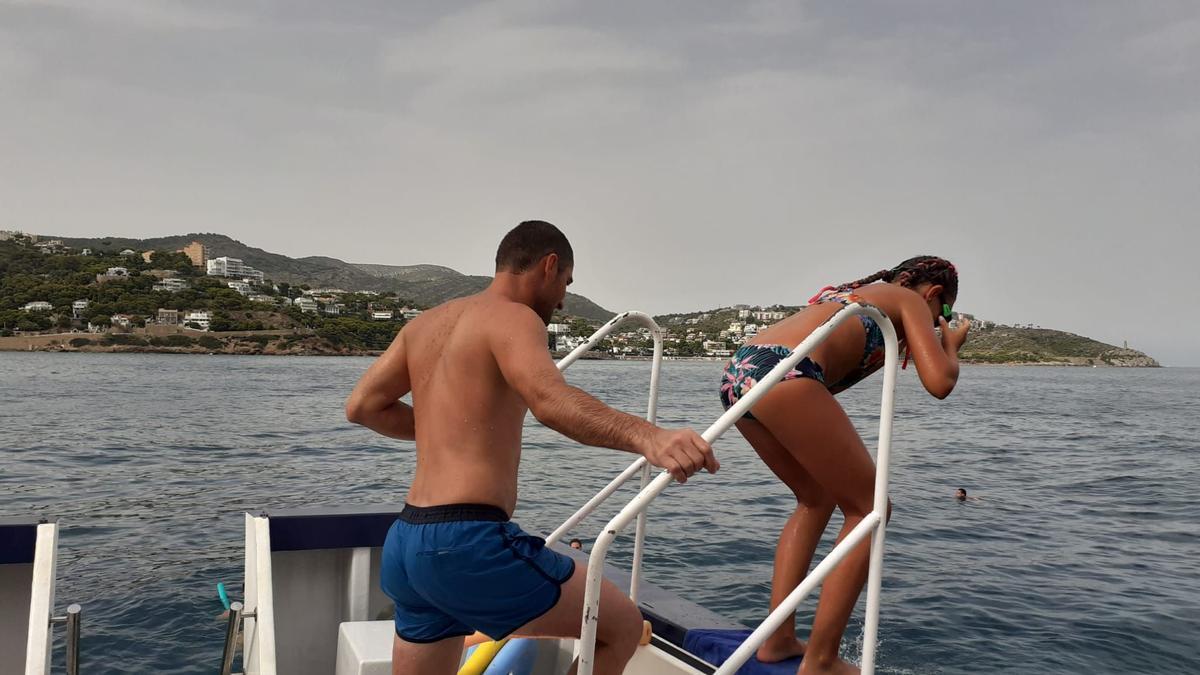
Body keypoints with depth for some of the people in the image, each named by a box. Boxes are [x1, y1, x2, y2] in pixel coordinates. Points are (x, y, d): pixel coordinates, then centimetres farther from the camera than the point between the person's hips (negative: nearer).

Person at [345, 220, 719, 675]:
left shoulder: (427, 323, 17)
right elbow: (551, 400, -29)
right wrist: (646, 437, -44)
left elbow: (362, 406, 19)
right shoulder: (511, 317, -8)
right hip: (465, 544, -9)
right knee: (622, 627, 5)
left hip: (407, 543, 9)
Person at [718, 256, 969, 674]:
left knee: (818, 498, 26)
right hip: (783, 377, -8)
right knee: (868, 508, 9)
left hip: (738, 371, 8)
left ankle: (778, 639, 20)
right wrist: (952, 346, 24)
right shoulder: (911, 302, 15)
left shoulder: (853, 293, 36)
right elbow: (939, 384, 3)